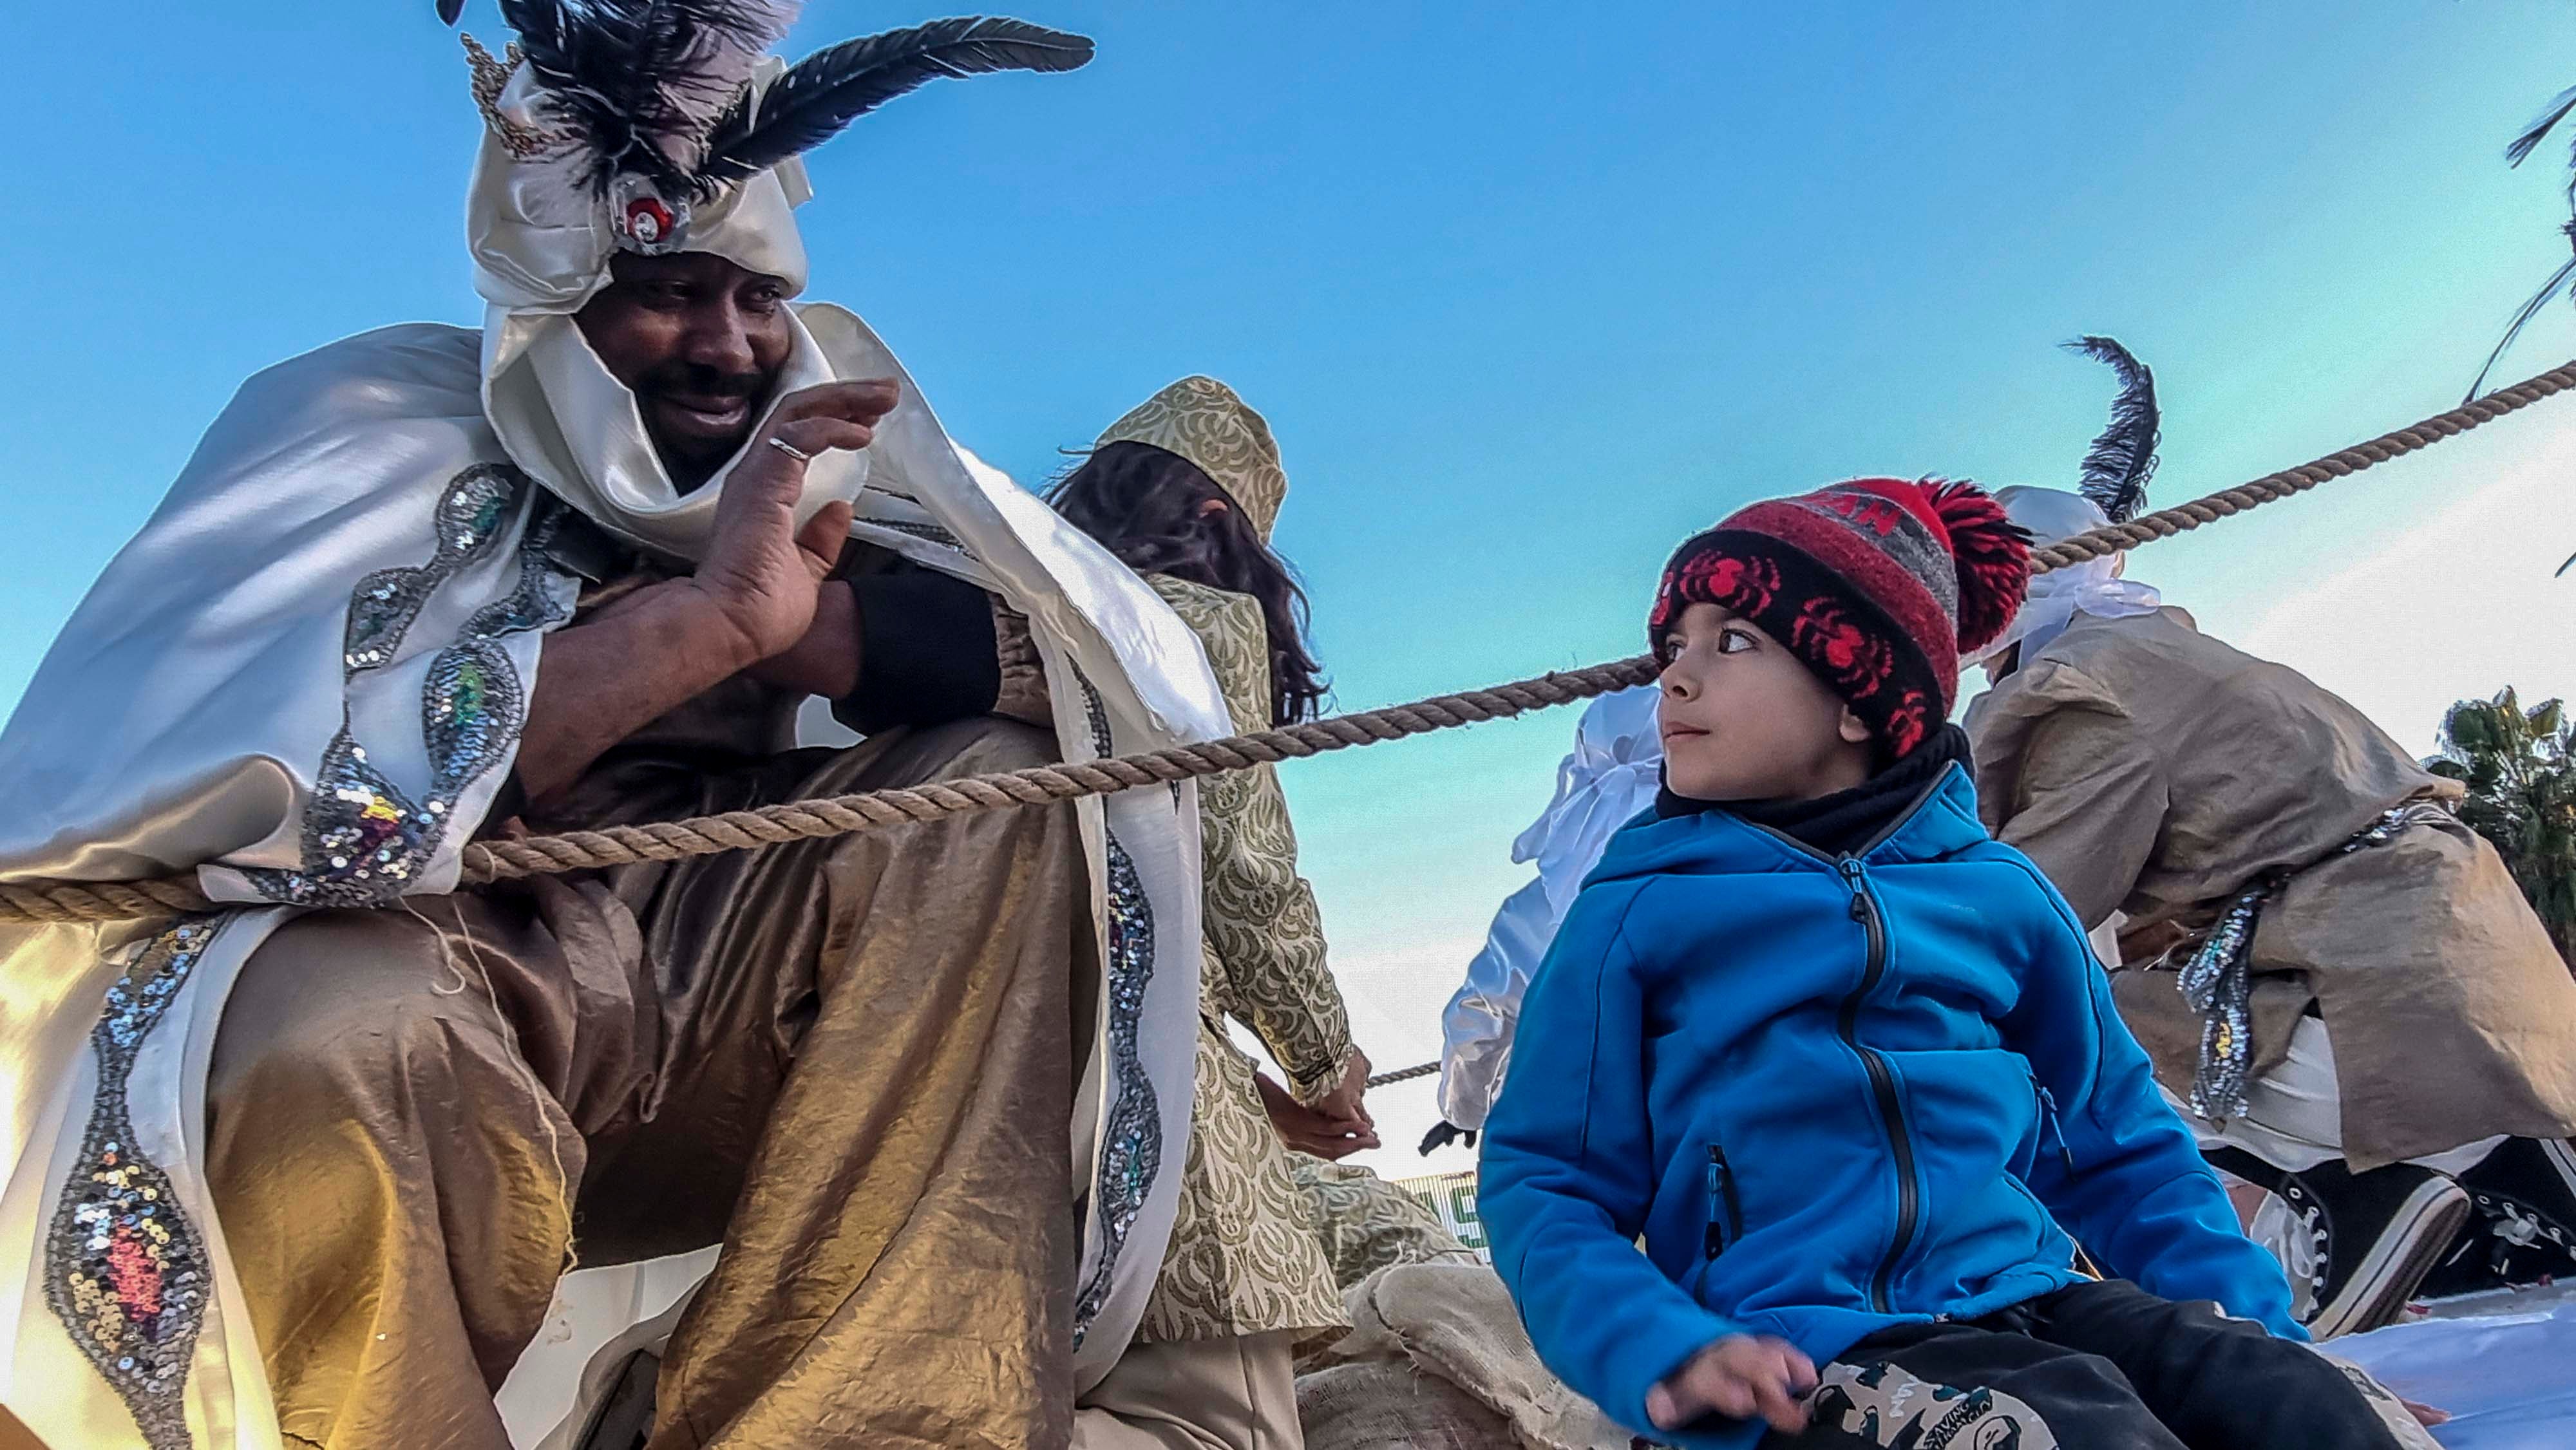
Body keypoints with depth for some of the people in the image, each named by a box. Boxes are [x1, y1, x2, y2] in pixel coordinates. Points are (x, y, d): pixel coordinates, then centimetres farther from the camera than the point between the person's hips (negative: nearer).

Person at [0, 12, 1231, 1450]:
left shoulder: (829, 454, 5)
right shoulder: (378, 424, -5)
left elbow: (1133, 669, -9)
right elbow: (232, 786, -24)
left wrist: (804, 621, -22)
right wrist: (703, 618, -29)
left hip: (703, 1029, 5)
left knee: (1007, 781, -14)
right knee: (339, 1046, -37)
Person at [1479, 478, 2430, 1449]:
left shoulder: (1999, 895, 12)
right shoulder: (1633, 915, 2)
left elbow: (2122, 1149, 21)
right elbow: (1542, 1183, 1)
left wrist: (2260, 1334, 7)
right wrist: (1663, 1353, -17)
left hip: (2036, 1302, 4)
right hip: (1807, 1360, -4)